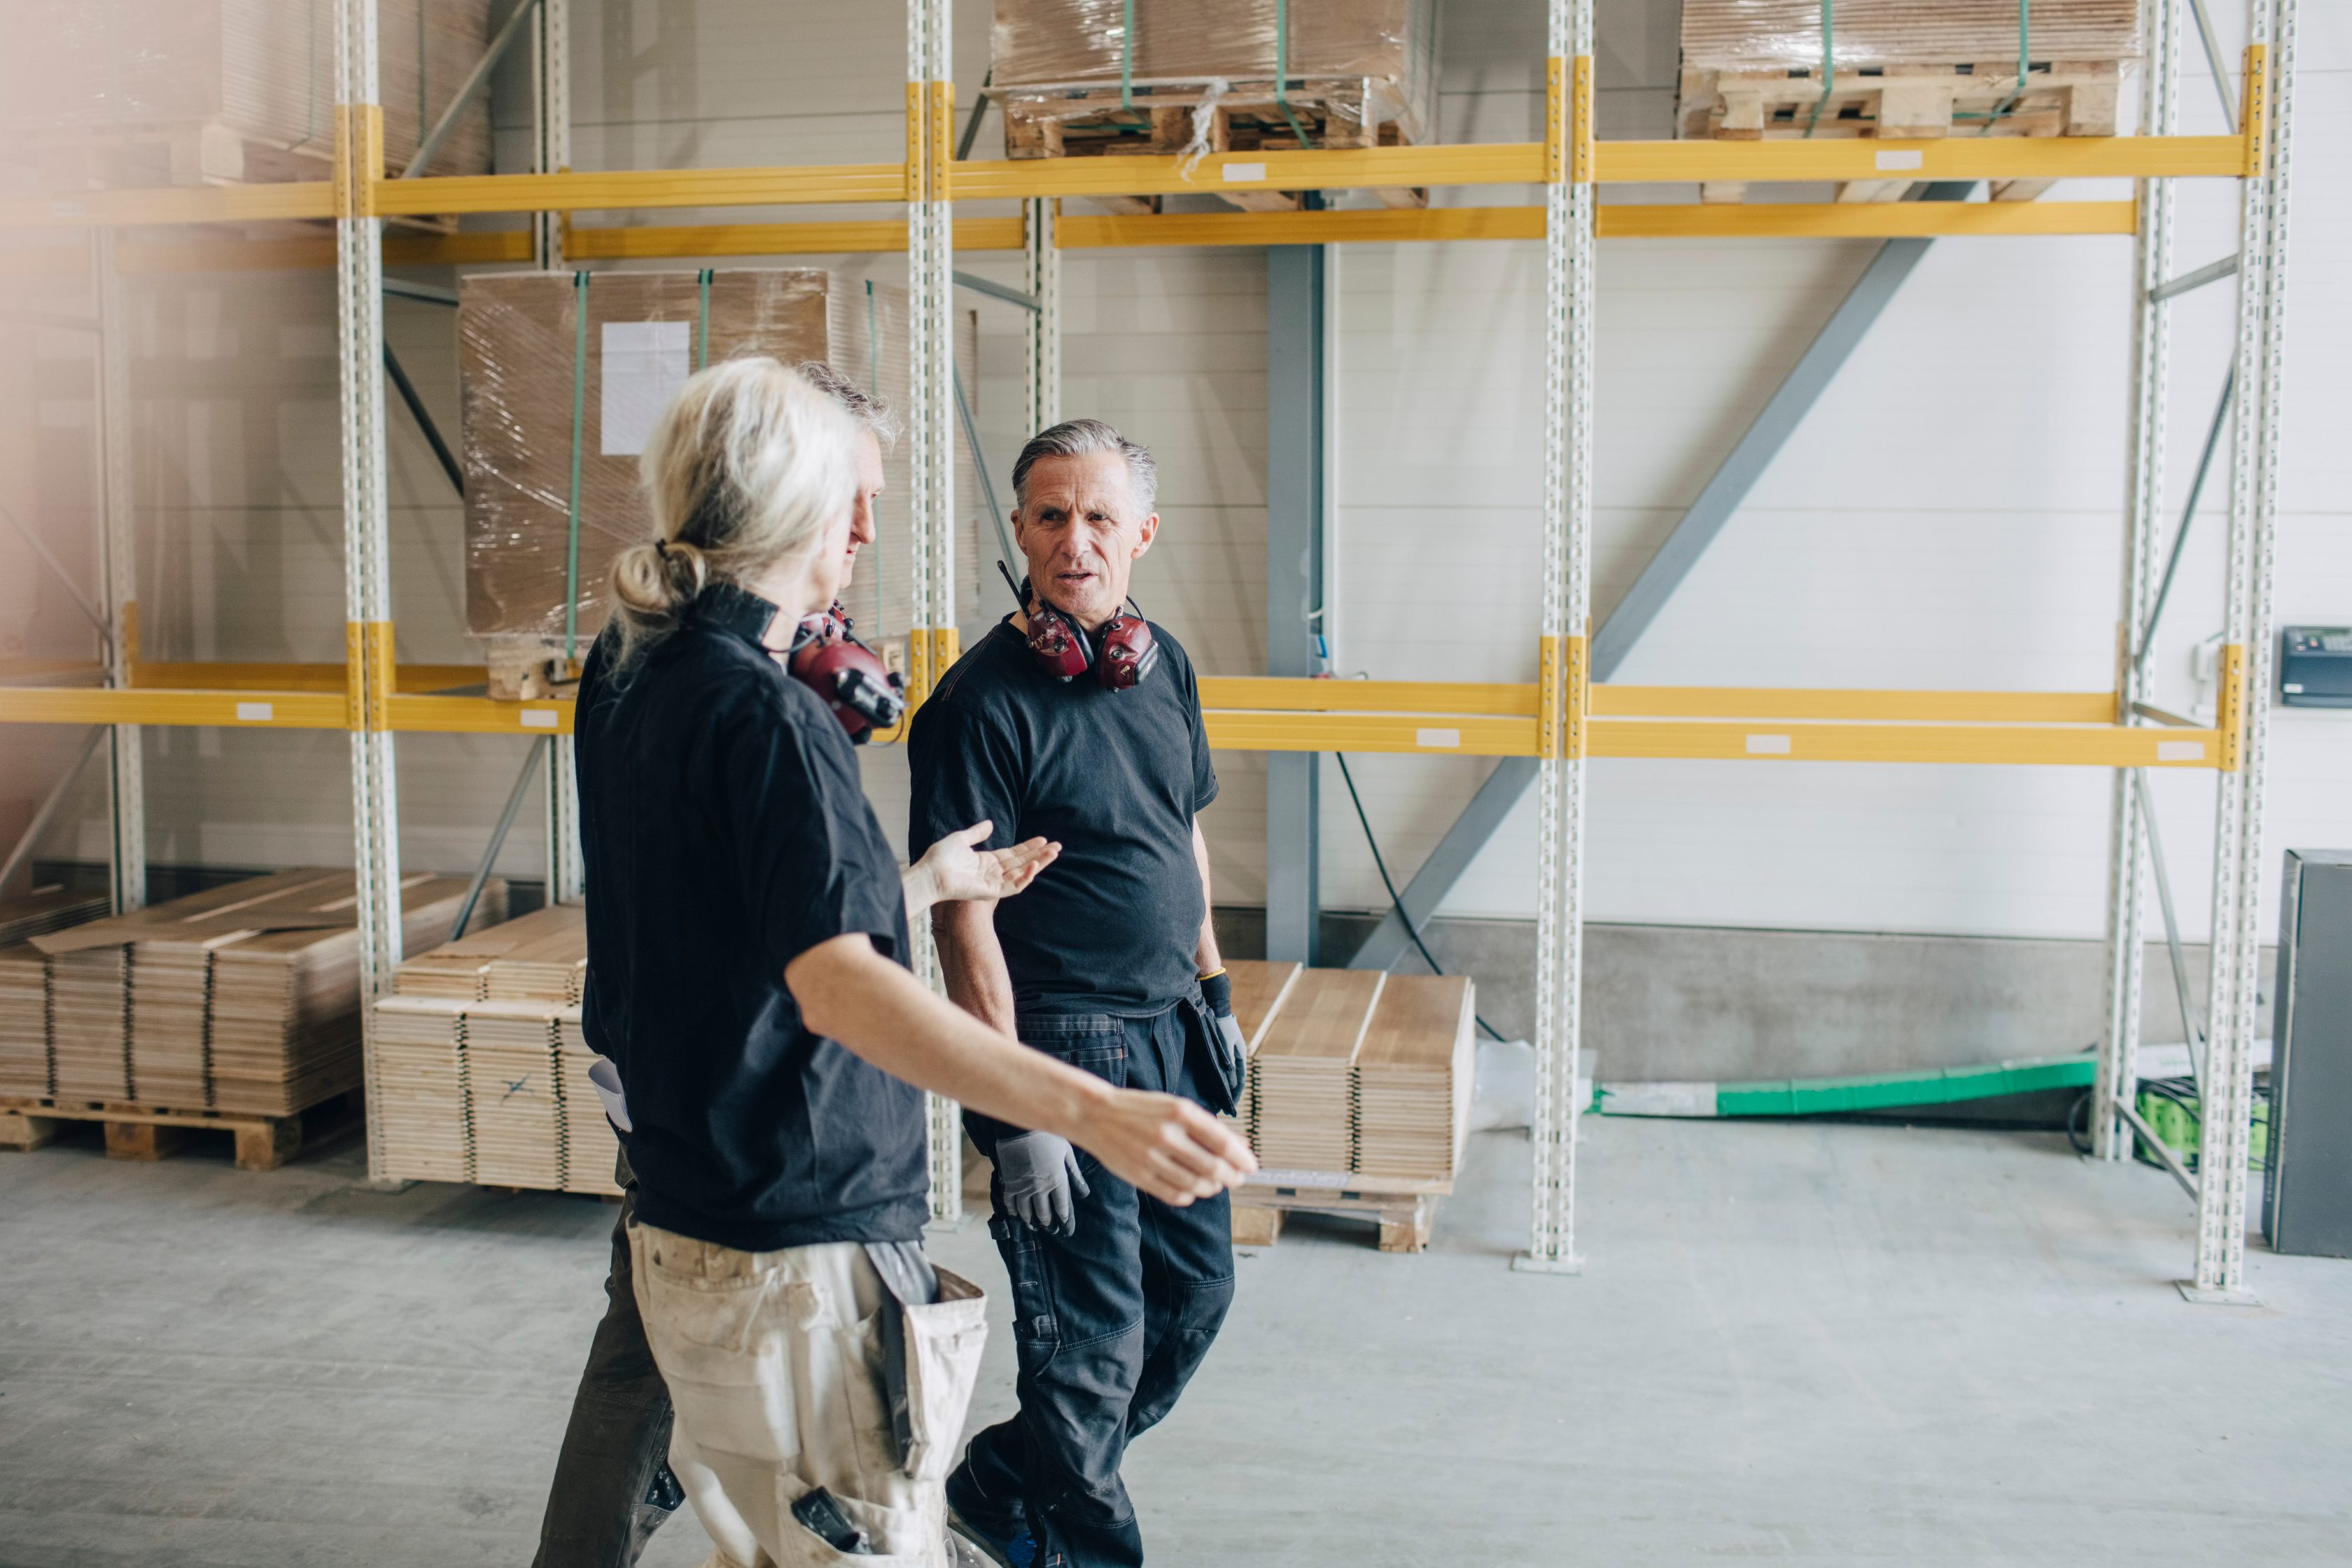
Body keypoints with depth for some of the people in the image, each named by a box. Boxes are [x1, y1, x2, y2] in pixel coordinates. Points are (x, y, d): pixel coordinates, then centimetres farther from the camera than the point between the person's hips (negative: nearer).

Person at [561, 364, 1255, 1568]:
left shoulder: (626, 676, 8)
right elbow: (835, 983, -33)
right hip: (800, 1255, -9)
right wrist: (1090, 1111, -42)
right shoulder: (761, 713, -20)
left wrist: (926, 882, 31)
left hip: (681, 1232, 9)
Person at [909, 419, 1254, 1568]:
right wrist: (1015, 1114, -18)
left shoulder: (1163, 665, 6)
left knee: (1196, 1288, 16)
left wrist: (1214, 992, 17)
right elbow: (963, 919, -17)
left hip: (1171, 1033, 8)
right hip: (1065, 1044, -8)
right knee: (1093, 1336, 2)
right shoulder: (982, 701, -16)